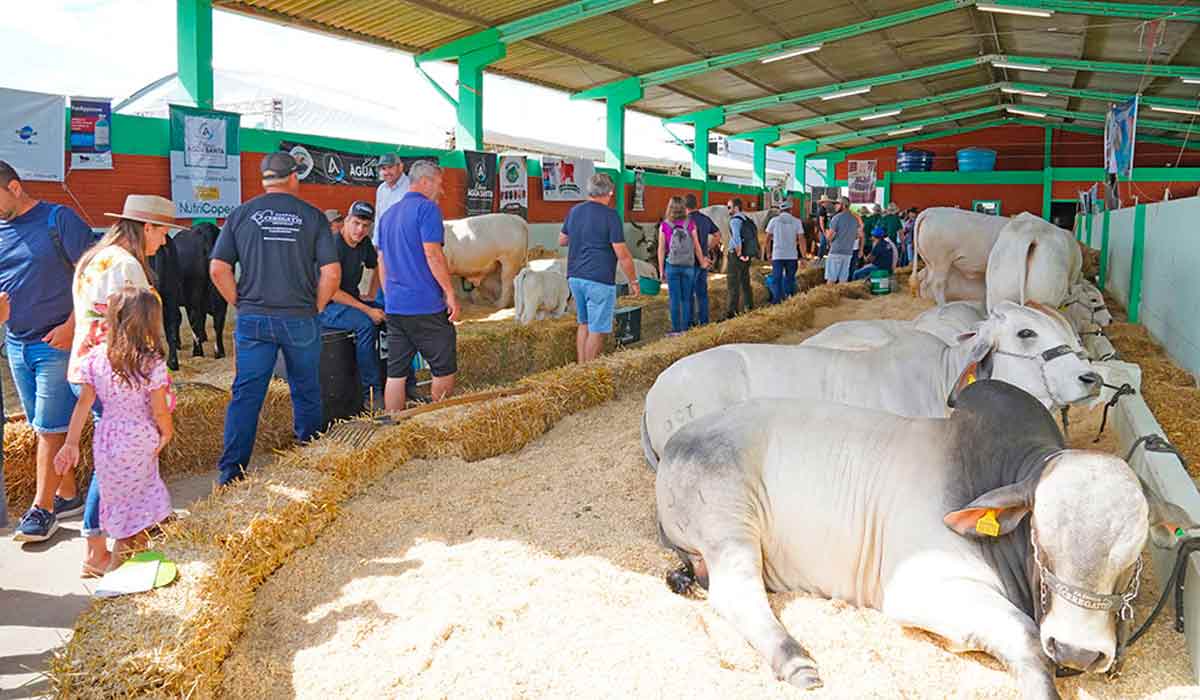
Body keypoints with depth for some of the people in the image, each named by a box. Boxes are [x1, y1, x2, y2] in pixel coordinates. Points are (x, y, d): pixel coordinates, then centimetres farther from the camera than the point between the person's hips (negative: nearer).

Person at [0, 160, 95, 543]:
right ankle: (67, 495, 23)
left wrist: (71, 326, -16)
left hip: (57, 343, -6)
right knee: (45, 427, 12)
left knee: (50, 428, -3)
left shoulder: (58, 220, -7)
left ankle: (42, 508, 4)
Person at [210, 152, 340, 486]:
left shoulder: (241, 214, 4)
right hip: (300, 320, -1)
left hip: (253, 320, 1)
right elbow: (331, 272, -6)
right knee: (306, 393, 13)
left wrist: (241, 304, 9)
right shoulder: (311, 216, 0)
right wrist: (314, 308, 6)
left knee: (246, 393, 5)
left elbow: (218, 269, -1)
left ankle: (231, 470, 3)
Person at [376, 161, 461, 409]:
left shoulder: (389, 214, 17)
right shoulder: (427, 208, -8)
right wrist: (450, 293, -11)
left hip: (394, 306, 8)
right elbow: (433, 254, -17)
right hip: (427, 305, -8)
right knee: (444, 370, 5)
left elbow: (382, 261, 20)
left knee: (396, 373, 8)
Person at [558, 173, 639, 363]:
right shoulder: (610, 215, -12)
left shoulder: (574, 211, 8)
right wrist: (633, 281, -4)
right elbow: (622, 255, -13)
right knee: (596, 330, 0)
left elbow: (562, 240, 21)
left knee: (583, 323, 18)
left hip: (575, 276, 7)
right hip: (599, 279, -7)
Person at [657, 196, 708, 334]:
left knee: (675, 298, 5)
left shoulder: (664, 226, -6)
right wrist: (702, 263, 15)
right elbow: (697, 247, 1)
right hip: (688, 266, 1)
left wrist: (661, 270, 3)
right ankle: (685, 328, 12)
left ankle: (676, 328, 7)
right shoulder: (690, 224, -4)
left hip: (672, 266, -1)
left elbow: (661, 249, -4)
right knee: (686, 298, 10)